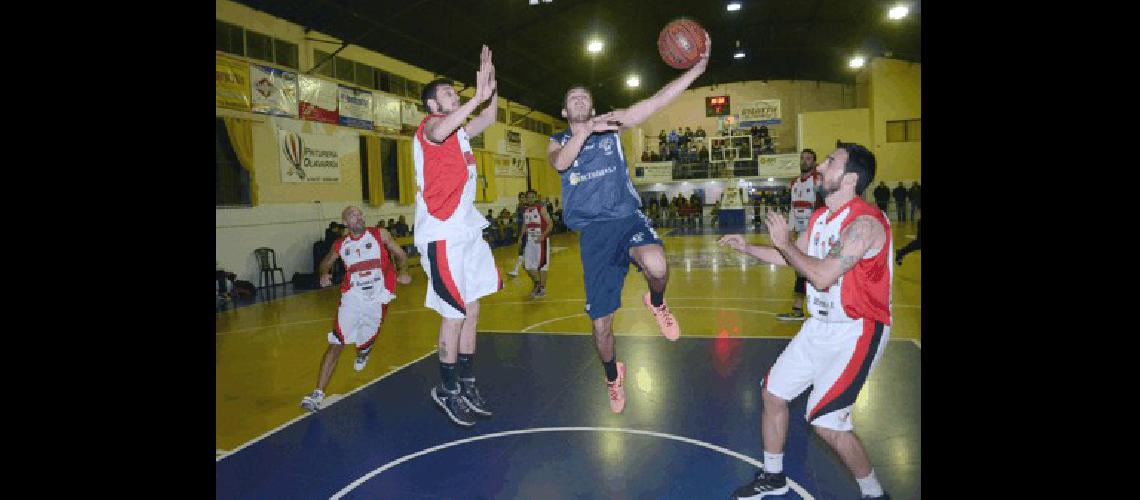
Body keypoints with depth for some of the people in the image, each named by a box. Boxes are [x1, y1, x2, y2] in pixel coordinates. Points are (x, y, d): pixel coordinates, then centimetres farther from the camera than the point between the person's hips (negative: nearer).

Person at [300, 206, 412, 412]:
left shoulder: (380, 234, 0)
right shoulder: (340, 245, 7)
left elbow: (400, 254, 4)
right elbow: (325, 263, 23)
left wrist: (403, 272, -16)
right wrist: (324, 275, 0)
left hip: (378, 297, 0)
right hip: (352, 296, 1)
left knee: (367, 339, 12)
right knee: (336, 344, -10)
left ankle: (363, 351, 53)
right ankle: (318, 393, -8)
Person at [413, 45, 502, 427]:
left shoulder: (458, 131, 18)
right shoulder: (431, 126, -7)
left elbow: (489, 119, 27)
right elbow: (439, 132, -32)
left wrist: (490, 83, 14)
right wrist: (478, 96, -35)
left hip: (467, 231, 9)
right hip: (442, 235, -9)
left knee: (472, 311, 11)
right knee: (456, 314, -5)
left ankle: (467, 386, 21)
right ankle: (447, 391, 11)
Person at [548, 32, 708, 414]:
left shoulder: (611, 124, 12)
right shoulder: (557, 142, 14)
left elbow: (658, 100, 0)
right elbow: (560, 163, -12)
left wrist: (697, 67, -11)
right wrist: (585, 131, -27)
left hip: (627, 217, -1)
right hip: (593, 230, 1)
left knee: (656, 265, -36)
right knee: (601, 323, 2)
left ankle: (656, 304, 1)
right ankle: (613, 377, 32)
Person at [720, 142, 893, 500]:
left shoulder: (865, 223, -22)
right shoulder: (821, 217, 6)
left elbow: (821, 275, -29)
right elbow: (791, 257, 22)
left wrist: (783, 241, -17)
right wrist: (746, 248, 14)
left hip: (857, 332, -9)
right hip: (820, 325, 9)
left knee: (825, 420, -11)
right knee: (773, 393, 12)